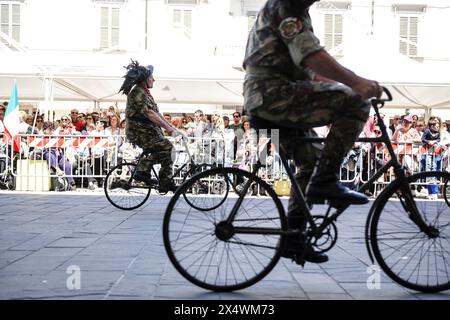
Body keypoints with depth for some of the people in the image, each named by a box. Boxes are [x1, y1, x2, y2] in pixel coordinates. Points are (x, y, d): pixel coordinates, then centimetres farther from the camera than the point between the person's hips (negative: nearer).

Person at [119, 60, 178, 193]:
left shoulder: (144, 93, 18)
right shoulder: (137, 93, -15)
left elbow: (156, 113, 18)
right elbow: (149, 113, -23)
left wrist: (170, 125, 11)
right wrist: (167, 127, -25)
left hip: (150, 132, 10)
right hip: (139, 133, -10)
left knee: (167, 151, 6)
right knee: (165, 146, -23)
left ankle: (165, 183, 11)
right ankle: (143, 169, -13)